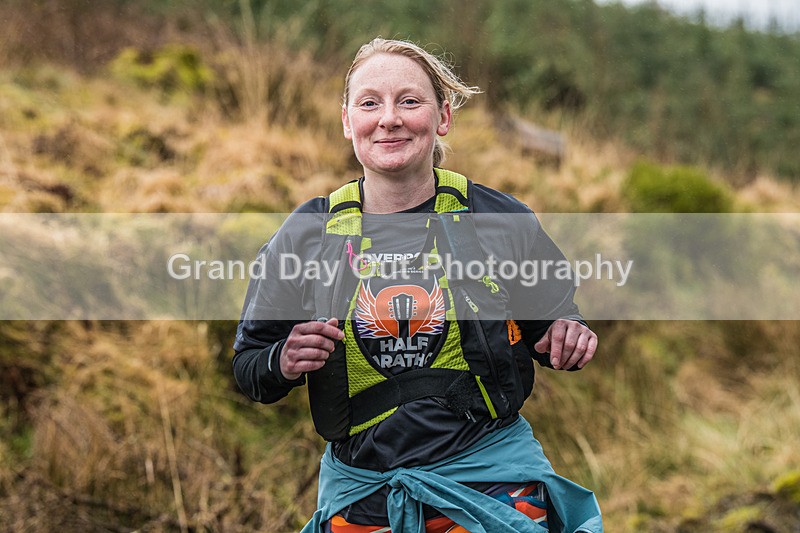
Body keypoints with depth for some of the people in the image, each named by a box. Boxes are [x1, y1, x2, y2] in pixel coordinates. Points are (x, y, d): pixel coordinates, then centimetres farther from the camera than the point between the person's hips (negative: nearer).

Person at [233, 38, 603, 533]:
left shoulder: (503, 220, -3)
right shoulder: (304, 235, -1)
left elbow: (551, 317, 11)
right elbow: (249, 364, 6)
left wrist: (566, 336, -11)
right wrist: (283, 363, -16)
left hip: (491, 474, -1)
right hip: (359, 488, 1)